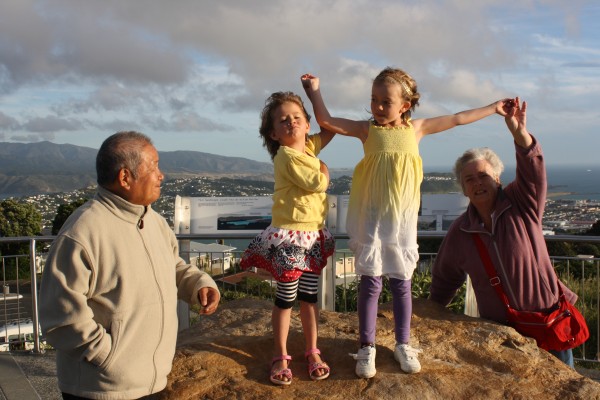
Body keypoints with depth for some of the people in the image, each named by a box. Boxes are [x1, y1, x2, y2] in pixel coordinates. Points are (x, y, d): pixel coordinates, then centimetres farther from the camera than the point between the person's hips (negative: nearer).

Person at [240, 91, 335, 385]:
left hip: (314, 234, 7)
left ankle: (312, 351, 26)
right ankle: (281, 356, 18)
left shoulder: (308, 147, 9)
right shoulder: (287, 155, -16)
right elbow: (317, 183, -22)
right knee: (286, 297, 5)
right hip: (289, 235, -7)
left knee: (309, 296, 14)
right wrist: (323, 169, 0)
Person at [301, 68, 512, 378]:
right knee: (370, 281, 0)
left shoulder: (416, 128, 5)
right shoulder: (367, 129, 0)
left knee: (401, 282, 9)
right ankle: (367, 347, 12)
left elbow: (458, 119, 14)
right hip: (372, 217, -2)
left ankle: (403, 344, 23)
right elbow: (327, 122, -5)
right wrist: (314, 91, -7)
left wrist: (493, 108, 20)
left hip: (403, 218, 2)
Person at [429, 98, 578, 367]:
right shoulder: (460, 232, -2)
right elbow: (444, 279, 12)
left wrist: (519, 133, -41)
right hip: (499, 328, 1)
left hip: (548, 318, -1)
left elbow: (533, 170, -25)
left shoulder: (522, 206, -6)